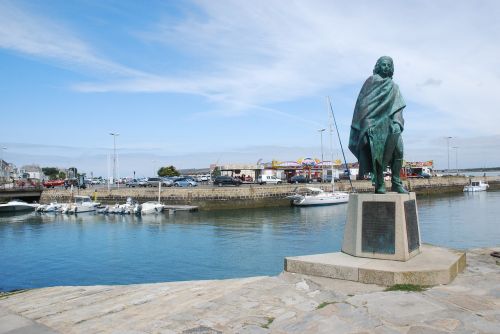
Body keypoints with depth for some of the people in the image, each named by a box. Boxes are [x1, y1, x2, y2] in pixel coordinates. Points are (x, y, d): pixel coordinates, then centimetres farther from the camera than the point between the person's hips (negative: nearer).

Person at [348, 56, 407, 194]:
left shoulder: (393, 87, 25)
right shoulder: (370, 81, 13)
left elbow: (398, 108, 13)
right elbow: (362, 102, 3)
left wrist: (397, 122, -4)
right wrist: (363, 124, -8)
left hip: (389, 124, 3)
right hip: (374, 123, -3)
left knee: (398, 150, -14)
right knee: (377, 151, -13)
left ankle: (396, 183, -11)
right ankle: (379, 184, -8)